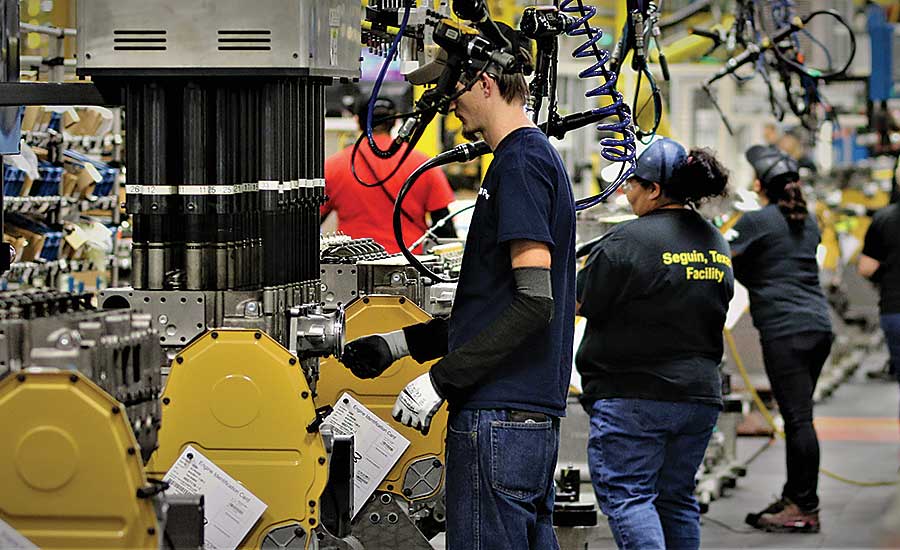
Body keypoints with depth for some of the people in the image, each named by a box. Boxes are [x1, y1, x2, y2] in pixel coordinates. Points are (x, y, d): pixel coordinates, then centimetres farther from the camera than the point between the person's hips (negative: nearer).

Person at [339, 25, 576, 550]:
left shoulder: (520, 162, -12)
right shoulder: (540, 155, 19)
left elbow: (535, 302, -20)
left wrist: (440, 379, -18)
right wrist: (402, 343, 19)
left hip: (498, 418, -10)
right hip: (536, 414, 10)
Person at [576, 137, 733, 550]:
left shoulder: (628, 241, -16)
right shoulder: (715, 243, 9)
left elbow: (583, 304, -8)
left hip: (633, 395, -7)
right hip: (700, 394, 7)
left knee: (625, 494, -4)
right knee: (677, 500, 14)